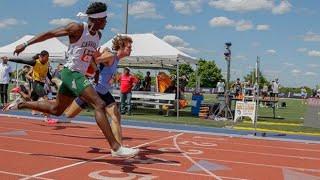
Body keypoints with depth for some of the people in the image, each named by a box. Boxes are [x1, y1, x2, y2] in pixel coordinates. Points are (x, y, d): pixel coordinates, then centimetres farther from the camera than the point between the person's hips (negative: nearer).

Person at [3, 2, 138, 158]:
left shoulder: (98, 35, 9)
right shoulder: (77, 28, -13)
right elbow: (50, 34, -6)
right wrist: (26, 44, -5)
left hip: (78, 75, 9)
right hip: (71, 73, -9)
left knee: (56, 110, 22)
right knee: (99, 105, -22)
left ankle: (21, 104, 40)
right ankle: (115, 148, -25)